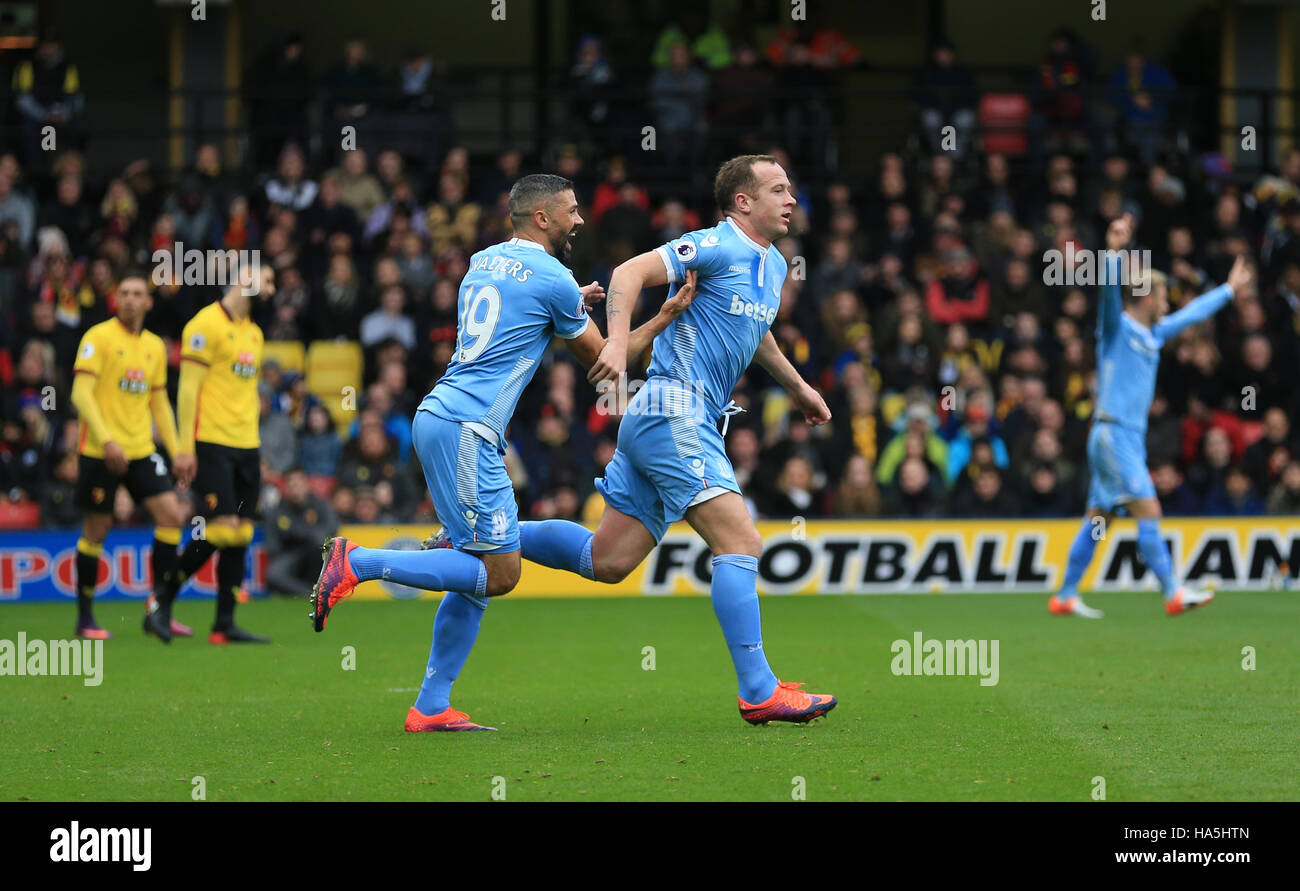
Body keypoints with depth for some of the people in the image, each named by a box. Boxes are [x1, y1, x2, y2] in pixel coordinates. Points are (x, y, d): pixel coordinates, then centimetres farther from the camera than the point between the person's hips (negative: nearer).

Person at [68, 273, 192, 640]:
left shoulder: (155, 346, 12)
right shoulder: (98, 337, -7)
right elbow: (81, 393, -14)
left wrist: (176, 452, 12)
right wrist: (106, 440, -25)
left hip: (141, 449, 5)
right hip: (100, 452, -5)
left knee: (171, 514, -9)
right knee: (96, 528, 1)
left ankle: (157, 608, -2)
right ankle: (85, 617, 14)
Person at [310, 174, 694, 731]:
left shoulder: (483, 261, 18)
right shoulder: (551, 278, -6)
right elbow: (602, 359, 6)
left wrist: (574, 305, 31)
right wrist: (668, 315, 14)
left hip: (437, 416, 9)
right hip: (465, 429, -9)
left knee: (480, 573, 10)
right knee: (498, 573, -8)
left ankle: (430, 707, 6)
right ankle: (358, 563, -12)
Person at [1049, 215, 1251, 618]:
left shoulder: (1152, 334, 18)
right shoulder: (1117, 327, -6)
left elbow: (1192, 313, 32)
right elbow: (1111, 287, -25)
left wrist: (1229, 289, 42)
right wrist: (1114, 251, -43)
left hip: (1130, 437, 9)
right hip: (1114, 432, -9)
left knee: (1098, 519, 8)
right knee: (1148, 511, -12)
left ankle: (1065, 596, 10)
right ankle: (1173, 593, -13)